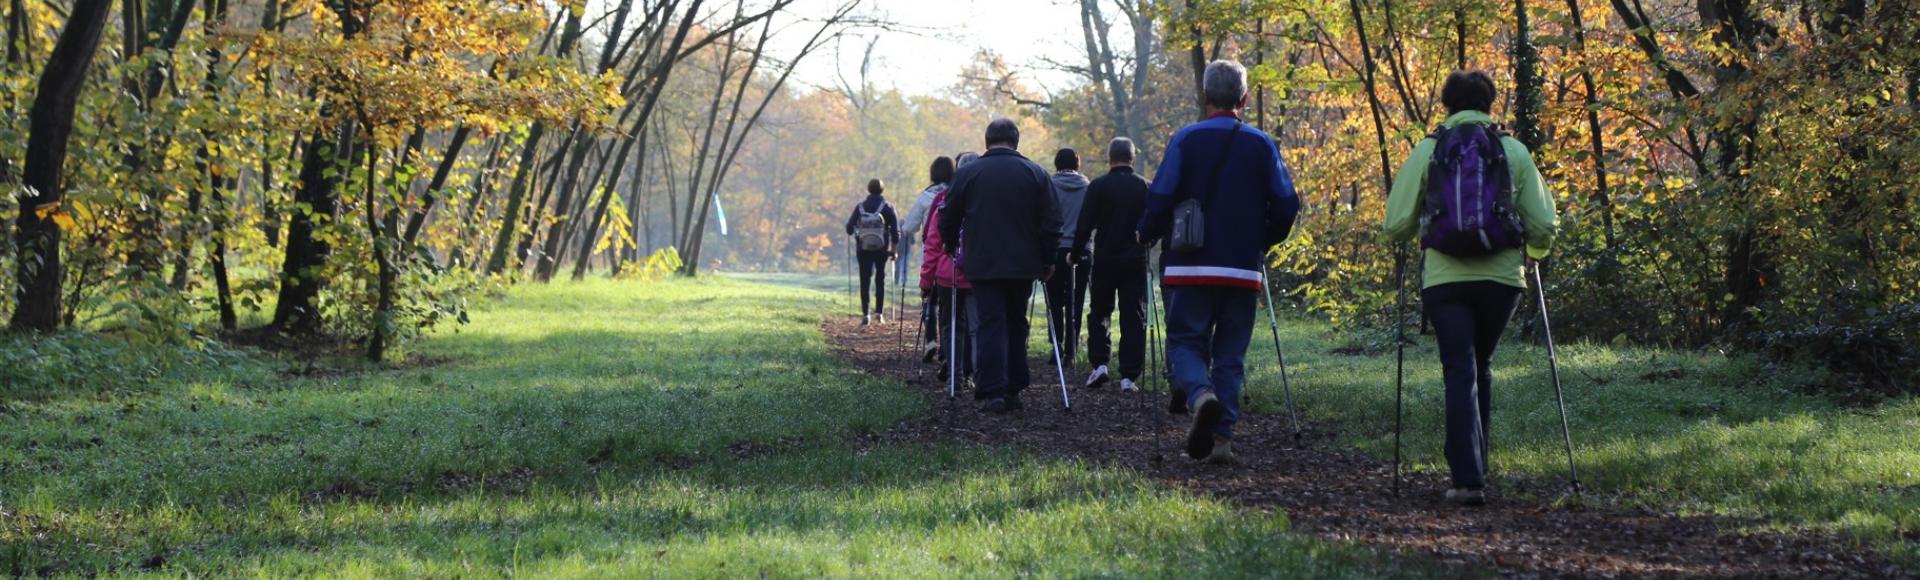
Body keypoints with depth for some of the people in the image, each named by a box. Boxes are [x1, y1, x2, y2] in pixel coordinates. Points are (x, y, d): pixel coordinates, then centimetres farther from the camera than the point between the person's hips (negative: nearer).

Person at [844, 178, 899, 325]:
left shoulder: (860, 207, -2)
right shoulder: (887, 207, -5)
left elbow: (849, 229, 1)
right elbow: (896, 231, -7)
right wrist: (893, 249, 3)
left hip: (863, 250, 0)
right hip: (882, 250, 0)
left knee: (865, 281, 4)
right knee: (880, 280, 14)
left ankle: (865, 314, -4)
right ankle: (879, 312, 8)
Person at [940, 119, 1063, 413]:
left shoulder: (967, 174, 0)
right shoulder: (1037, 174, 2)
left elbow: (948, 221, 8)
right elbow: (1051, 223, 1)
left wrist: (951, 249, 26)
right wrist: (1048, 260, 11)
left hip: (983, 265, -1)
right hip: (1024, 265, 1)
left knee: (990, 325, -3)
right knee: (1016, 325, 13)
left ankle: (993, 391, -13)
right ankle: (1014, 389, 12)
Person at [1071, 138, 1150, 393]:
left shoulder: (1098, 187, -6)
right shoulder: (1145, 187, 0)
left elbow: (1084, 225, -7)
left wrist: (1075, 253, 6)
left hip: (1105, 259, -1)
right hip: (1136, 260, 1)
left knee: (1099, 313, 13)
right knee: (1134, 317, 3)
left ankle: (1099, 364, 1)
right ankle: (1129, 376, -2)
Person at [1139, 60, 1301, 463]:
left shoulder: (1186, 140, -3)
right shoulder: (1262, 145, 4)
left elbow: (1159, 199, -8)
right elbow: (1287, 206, 1)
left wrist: (1147, 235, 11)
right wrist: (1263, 241, 18)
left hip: (1191, 267, -2)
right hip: (1243, 269, 2)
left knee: (1185, 342, 6)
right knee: (1230, 355, 9)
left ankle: (1201, 395, -24)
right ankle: (1222, 436, 1)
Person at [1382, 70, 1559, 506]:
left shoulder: (1427, 151, 3)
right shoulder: (1514, 151, 6)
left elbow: (1397, 225, 0)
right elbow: (1544, 225, 4)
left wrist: (1412, 234, 23)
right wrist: (1535, 250, 26)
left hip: (1445, 279, -1)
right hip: (1501, 277, 1)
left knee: (1460, 375, 0)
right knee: (1480, 370, 18)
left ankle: (1468, 479, -11)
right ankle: (1475, 467, 23)